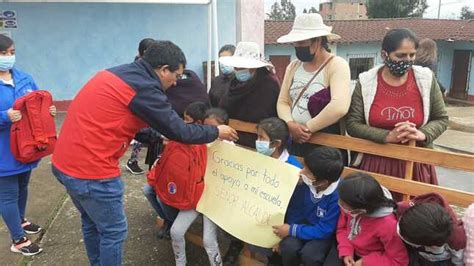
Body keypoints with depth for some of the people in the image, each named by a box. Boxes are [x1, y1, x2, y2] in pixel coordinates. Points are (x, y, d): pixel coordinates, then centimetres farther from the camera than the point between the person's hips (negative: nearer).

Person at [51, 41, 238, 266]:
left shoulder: (117, 73, 11)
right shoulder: (144, 88, -18)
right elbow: (179, 131, -12)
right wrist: (216, 132, 3)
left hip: (64, 162, 10)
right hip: (91, 170, -10)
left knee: (92, 222, 25)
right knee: (113, 230, 9)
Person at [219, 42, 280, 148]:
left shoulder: (270, 83, -16)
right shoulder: (238, 81, 5)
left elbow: (257, 117, -22)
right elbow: (222, 108, -1)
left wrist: (233, 113, -9)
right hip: (236, 138, 6)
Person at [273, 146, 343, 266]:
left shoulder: (338, 196, -31)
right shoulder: (305, 183, -18)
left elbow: (323, 231, -24)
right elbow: (296, 209, -1)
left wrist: (291, 230, -21)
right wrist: (284, 233, -9)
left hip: (326, 232, -3)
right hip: (305, 224, 4)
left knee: (309, 254, -29)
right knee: (288, 246, -23)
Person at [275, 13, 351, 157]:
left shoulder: (337, 65, -11)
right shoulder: (293, 66, 9)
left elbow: (339, 107, -26)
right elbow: (282, 102, 7)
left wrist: (308, 127, -18)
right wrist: (290, 125, -13)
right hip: (295, 142, 6)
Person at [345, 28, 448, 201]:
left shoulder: (426, 79, -2)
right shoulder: (366, 82, -7)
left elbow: (441, 119, 6)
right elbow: (352, 124, -8)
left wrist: (422, 134, -15)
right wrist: (388, 136, -19)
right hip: (375, 164, -1)